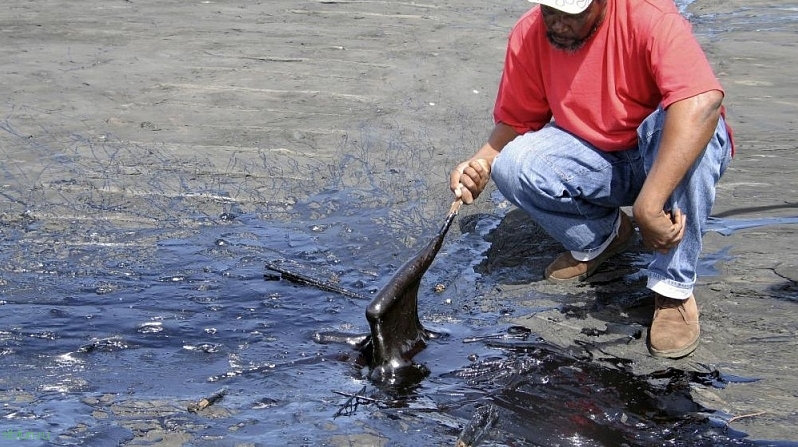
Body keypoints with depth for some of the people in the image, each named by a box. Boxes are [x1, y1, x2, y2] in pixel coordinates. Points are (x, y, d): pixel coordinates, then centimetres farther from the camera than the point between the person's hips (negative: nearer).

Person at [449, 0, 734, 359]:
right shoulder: (528, 35, -10)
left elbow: (702, 103, -42)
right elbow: (515, 121, 3)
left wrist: (649, 205, -48)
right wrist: (481, 165, -20)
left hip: (666, 157, -4)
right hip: (596, 161, 4)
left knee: (683, 123, -37)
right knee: (512, 167, -22)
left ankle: (673, 288, -23)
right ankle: (600, 237, 7)